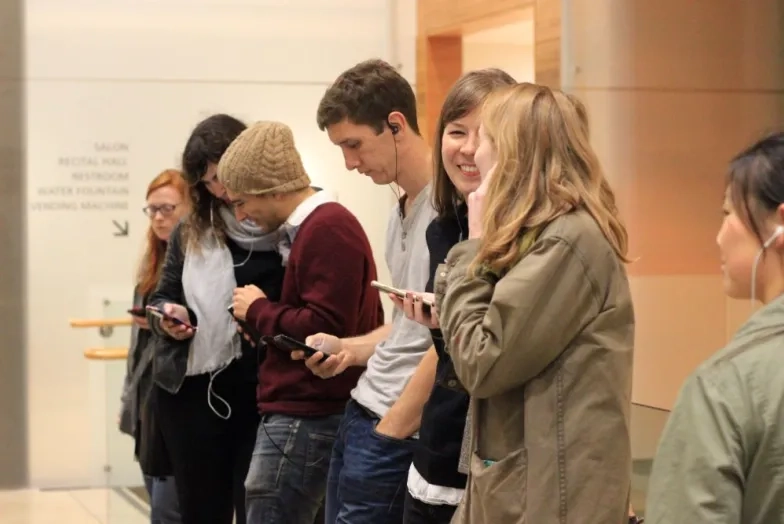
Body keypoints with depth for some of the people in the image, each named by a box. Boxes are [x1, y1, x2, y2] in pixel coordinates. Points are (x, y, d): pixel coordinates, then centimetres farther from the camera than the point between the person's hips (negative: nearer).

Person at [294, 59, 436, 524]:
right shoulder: (403, 210, 13)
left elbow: (448, 342, -18)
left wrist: (390, 431, -12)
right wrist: (349, 350, 7)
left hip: (397, 431, -9)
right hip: (363, 411, 9)